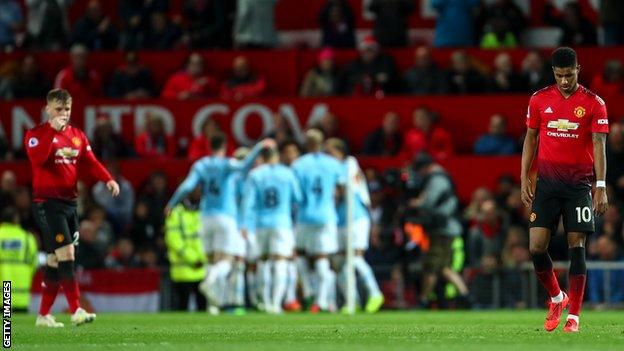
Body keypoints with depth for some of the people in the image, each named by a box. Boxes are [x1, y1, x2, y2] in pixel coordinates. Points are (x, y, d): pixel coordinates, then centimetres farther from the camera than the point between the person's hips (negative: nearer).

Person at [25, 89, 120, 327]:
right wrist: (52, 130, -25)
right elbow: (37, 158, -24)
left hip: (70, 201, 7)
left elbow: (90, 162, 6)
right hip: (47, 202, -7)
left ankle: (43, 315, 17)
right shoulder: (37, 134, -6)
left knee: (55, 260, 10)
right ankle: (76, 311, -19)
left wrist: (108, 179, -11)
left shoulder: (77, 136, 13)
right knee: (66, 253, -16)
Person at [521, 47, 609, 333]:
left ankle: (573, 316, 1)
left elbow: (599, 145, -7)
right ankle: (556, 298, 19)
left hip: (579, 183, -2)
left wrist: (601, 187, -14)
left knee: (577, 246, -5)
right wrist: (524, 179, 6)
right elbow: (530, 139, 13)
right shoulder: (539, 100, 5)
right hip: (547, 181, 2)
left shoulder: (594, 103, -3)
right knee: (536, 247, -6)